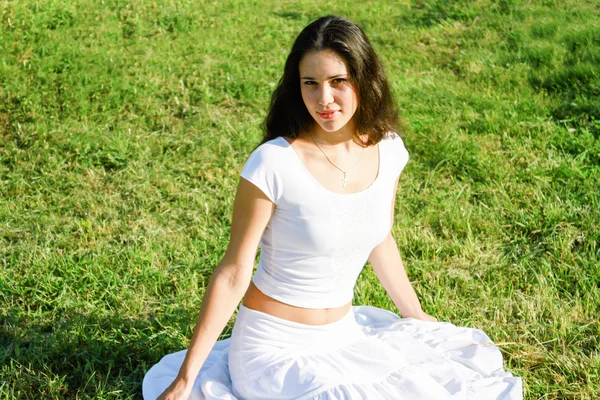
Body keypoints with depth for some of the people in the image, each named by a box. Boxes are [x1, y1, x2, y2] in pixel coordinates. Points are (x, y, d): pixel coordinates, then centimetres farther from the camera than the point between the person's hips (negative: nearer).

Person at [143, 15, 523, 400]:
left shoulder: (387, 150, -4)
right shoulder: (274, 163, -21)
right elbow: (233, 273, -15)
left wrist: (416, 314, 23)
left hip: (345, 333, 7)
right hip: (275, 348, -6)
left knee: (472, 361, 3)